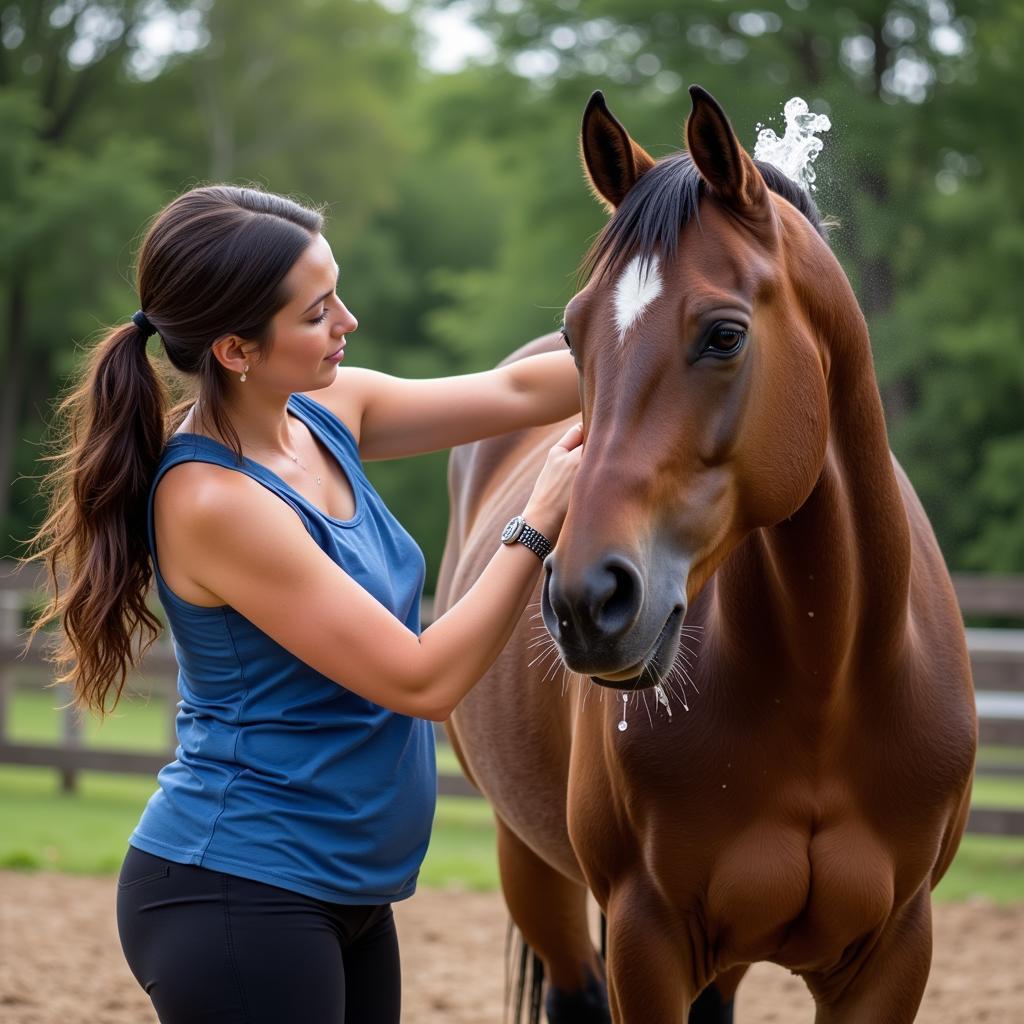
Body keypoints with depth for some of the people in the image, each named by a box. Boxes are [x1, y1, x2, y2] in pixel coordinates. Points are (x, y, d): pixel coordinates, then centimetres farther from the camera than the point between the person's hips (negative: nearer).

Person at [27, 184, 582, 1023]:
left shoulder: (325, 411, 1)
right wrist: (541, 523, -15)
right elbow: (425, 683, -20)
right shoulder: (213, 501, -23)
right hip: (238, 899, -8)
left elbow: (515, 392, 8)